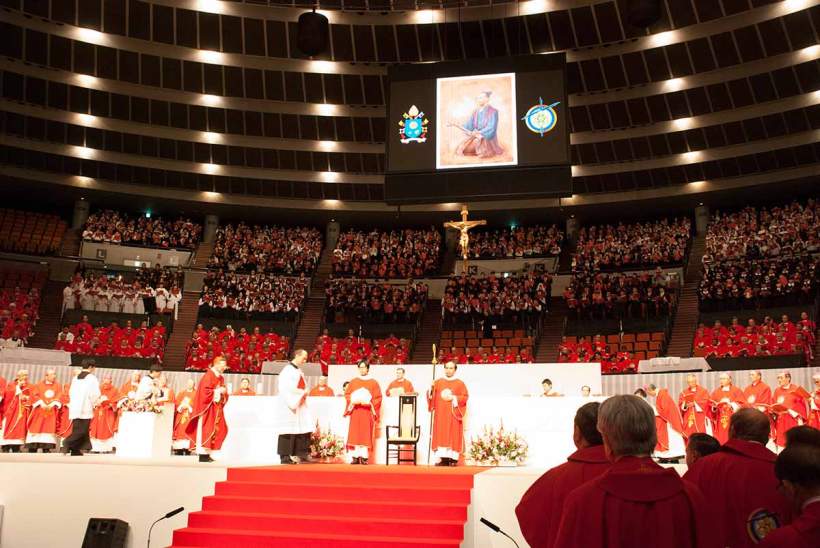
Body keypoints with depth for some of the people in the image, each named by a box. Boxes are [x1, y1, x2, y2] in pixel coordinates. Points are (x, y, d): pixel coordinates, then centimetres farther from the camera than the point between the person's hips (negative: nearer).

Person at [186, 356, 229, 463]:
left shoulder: (220, 377, 13)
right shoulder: (208, 376, -13)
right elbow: (205, 392, -21)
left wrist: (224, 392, -1)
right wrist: (218, 391, -16)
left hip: (216, 409, 9)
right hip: (207, 408, -9)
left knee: (220, 429, 5)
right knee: (206, 430, -6)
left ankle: (207, 453, 12)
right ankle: (203, 455, -1)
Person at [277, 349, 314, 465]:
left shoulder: (298, 371, 18)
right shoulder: (288, 370, -10)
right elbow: (287, 388, -20)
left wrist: (304, 393, 3)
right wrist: (302, 392, -15)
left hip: (300, 405, 9)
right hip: (291, 405, -9)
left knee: (305, 429, 3)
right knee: (289, 430, -6)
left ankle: (301, 456, 7)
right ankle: (285, 457, -1)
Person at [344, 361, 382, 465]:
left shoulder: (373, 382, 5)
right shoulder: (353, 381, 12)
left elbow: (378, 398, 0)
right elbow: (347, 394, 8)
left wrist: (368, 402, -14)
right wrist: (353, 400, -10)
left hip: (367, 412, -2)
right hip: (355, 412, 2)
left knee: (366, 434, -4)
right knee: (355, 434, -3)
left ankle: (364, 457, -2)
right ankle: (355, 457, -1)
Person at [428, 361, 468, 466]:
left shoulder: (460, 383, 5)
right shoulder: (438, 382, 13)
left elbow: (465, 397, -1)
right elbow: (432, 396, 8)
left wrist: (454, 398, -13)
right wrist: (431, 389, -11)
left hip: (453, 414, -2)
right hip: (440, 414, 2)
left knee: (453, 435, -5)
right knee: (441, 435, -3)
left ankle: (453, 459, -4)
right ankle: (443, 458, -3)